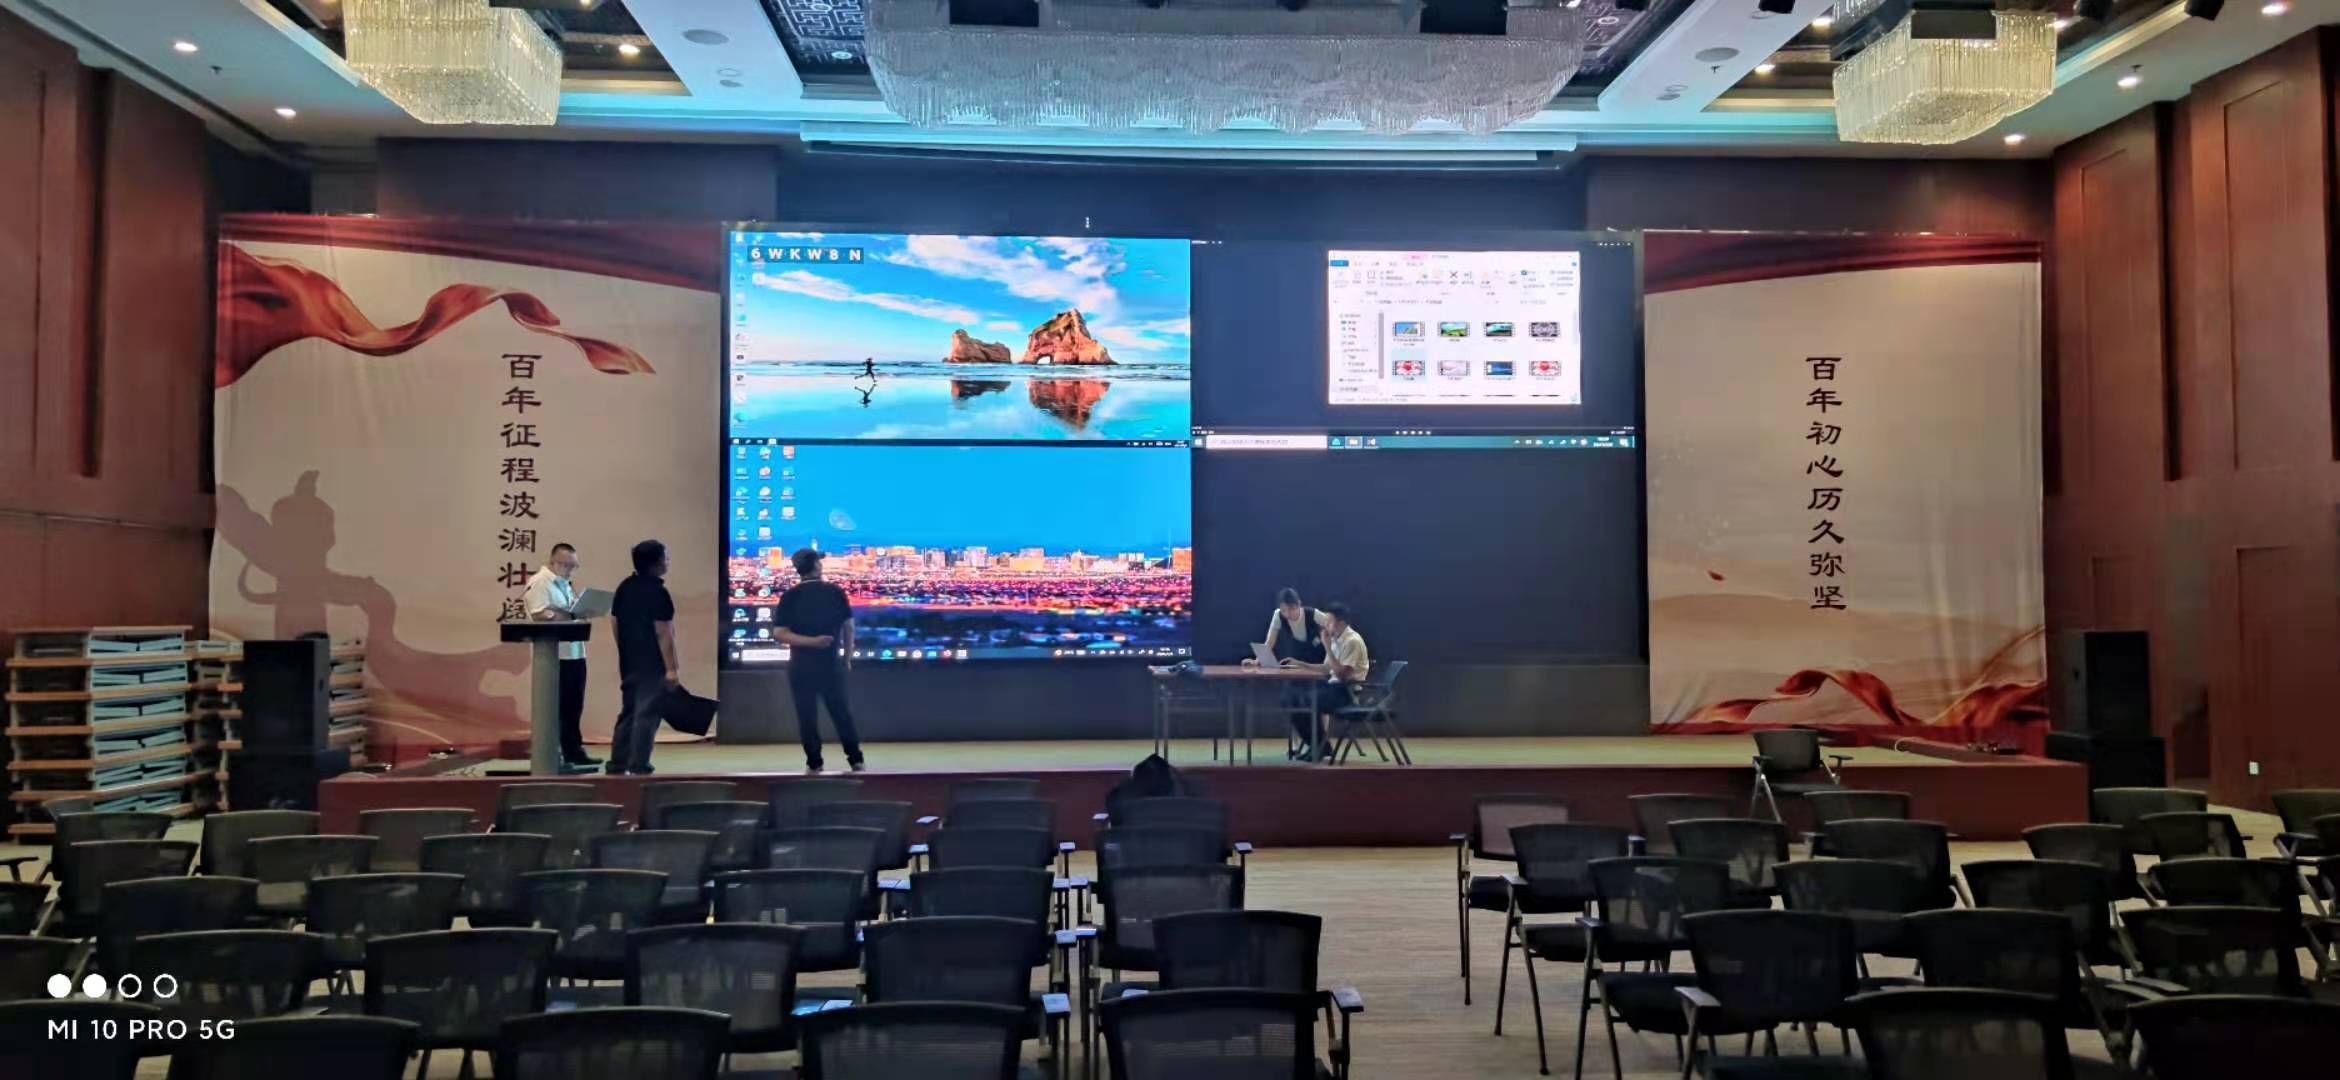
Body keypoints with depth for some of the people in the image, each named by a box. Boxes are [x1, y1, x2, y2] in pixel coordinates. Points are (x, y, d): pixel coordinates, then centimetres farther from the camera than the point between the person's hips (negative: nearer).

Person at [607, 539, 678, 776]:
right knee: (646, 715, -4)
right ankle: (638, 767, -5)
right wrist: (671, 668, -17)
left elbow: (615, 622, 14)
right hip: (652, 664, -8)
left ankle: (617, 765, 16)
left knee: (628, 712, 15)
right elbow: (663, 633, -18)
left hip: (628, 662, 8)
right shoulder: (658, 592, -15)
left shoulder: (624, 587, 9)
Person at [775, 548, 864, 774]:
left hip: (802, 666, -1)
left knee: (807, 716, 7)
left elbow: (782, 634, -12)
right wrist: (847, 658, 9)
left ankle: (814, 762, 9)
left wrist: (809, 642, -13)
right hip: (832, 664, 1)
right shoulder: (836, 592, -2)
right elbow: (848, 627, 0)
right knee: (841, 713, 12)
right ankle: (855, 759, 12)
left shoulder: (789, 596, -4)